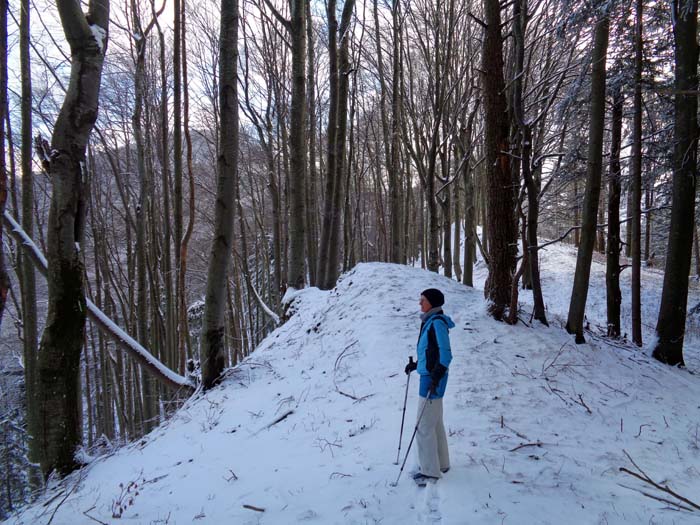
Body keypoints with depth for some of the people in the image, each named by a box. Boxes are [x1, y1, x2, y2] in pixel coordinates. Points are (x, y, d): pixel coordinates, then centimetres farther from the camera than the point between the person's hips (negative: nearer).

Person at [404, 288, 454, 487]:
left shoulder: (437, 323, -17)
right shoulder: (431, 321, 11)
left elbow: (445, 354, -22)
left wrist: (436, 377, -28)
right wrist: (416, 364, 24)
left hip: (432, 379, -10)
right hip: (429, 375, 10)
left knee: (424, 426, -2)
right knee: (435, 423, 19)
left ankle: (431, 471, 10)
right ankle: (441, 463, 33)